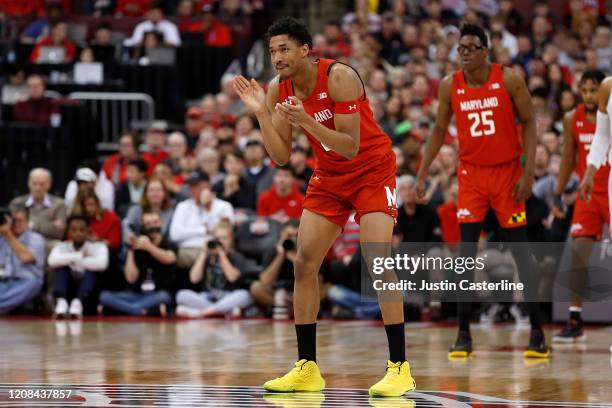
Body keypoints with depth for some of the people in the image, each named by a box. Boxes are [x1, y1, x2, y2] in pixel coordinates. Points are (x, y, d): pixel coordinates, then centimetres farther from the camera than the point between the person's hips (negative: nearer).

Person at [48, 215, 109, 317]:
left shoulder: (98, 247, -6)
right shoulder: (61, 247, 0)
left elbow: (101, 264, -30)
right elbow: (52, 261, -25)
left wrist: (75, 260, -19)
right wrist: (79, 256, -23)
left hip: (89, 295, -1)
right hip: (68, 293, 1)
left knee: (93, 268, -25)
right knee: (61, 266, -19)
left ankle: (78, 302, -46)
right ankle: (61, 301, -39)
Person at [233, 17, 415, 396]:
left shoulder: (339, 77, -25)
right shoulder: (279, 90, -6)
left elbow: (351, 147, -28)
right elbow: (281, 156, -6)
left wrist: (307, 122, -39)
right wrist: (261, 113, -19)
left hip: (372, 171, -7)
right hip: (329, 177, 7)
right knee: (304, 262, 1)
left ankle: (400, 368, -17)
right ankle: (307, 368, 9)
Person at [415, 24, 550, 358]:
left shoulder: (509, 80, -11)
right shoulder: (450, 86, -3)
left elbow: (528, 122, -5)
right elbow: (439, 130, 8)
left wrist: (528, 173, -12)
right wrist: (422, 175, 4)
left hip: (507, 171, -2)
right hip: (471, 173, 2)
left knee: (519, 248, 0)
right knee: (467, 249, -6)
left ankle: (537, 331, 7)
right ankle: (464, 334, -2)